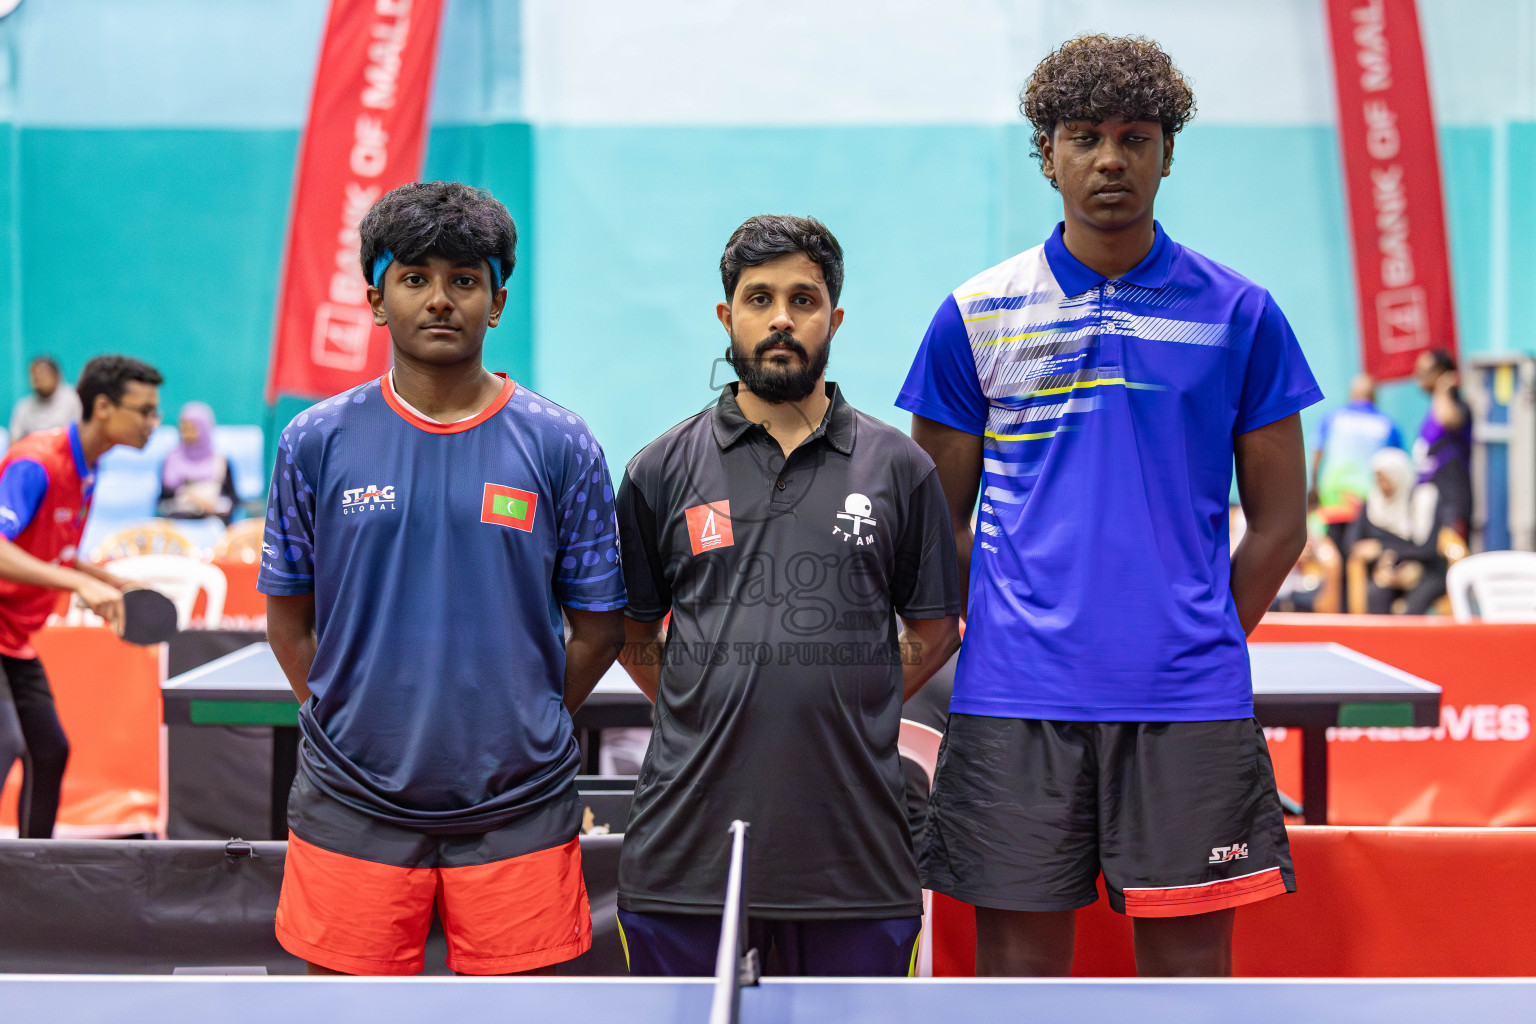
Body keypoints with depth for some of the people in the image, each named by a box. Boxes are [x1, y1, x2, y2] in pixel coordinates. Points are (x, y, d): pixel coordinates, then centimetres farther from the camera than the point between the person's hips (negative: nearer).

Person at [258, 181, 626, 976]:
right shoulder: (315, 442, 3)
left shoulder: (561, 447, 0)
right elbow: (289, 616, 10)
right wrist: (348, 723, 4)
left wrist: (516, 733, 3)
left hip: (517, 812, 0)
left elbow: (598, 626, 5)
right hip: (351, 806, 1)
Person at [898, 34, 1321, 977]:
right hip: (1016, 702, 0)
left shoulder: (1240, 314, 5)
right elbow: (942, 521, 10)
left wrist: (1203, 649, 3)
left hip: (1188, 707, 0)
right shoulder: (975, 316, 6)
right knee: (1020, 964, 6)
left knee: (1191, 961, 4)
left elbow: (1279, 522, 8)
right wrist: (1003, 640, 3)